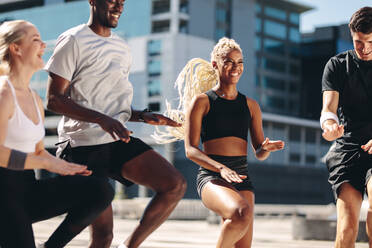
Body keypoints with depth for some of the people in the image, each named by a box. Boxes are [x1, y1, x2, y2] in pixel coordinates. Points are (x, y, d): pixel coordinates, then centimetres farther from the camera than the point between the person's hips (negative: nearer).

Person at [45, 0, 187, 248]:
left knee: (176, 185, -13)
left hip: (120, 140, 6)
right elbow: (54, 99, -10)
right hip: (84, 144, -6)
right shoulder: (73, 40, -3)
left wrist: (142, 116, 5)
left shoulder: (122, 47, 18)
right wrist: (102, 119, -22)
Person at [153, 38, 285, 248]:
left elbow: (259, 153, 18)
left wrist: (267, 148, -7)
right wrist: (221, 168, -20)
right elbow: (191, 150, -4)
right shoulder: (202, 101, 5)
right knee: (242, 213, -35)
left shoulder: (251, 105, 18)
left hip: (242, 178, 5)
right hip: (211, 176, -5)